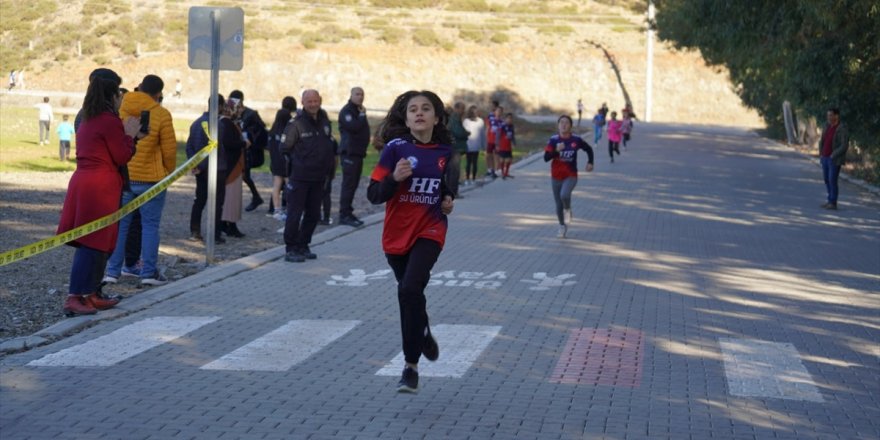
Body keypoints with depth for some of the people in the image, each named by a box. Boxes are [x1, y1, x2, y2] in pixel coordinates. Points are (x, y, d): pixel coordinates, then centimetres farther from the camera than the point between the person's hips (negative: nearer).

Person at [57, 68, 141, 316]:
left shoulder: (88, 119, 16)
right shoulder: (110, 121, -12)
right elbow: (122, 157, -11)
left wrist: (128, 136, 16)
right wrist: (130, 135, 2)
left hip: (83, 181, 9)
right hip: (101, 186, -9)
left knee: (97, 243, 14)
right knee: (93, 243, -7)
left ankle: (90, 294, 19)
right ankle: (74, 298, -10)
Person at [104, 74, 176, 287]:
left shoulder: (119, 109, 0)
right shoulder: (161, 114, -10)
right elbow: (169, 150, -6)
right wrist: (169, 172, 11)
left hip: (122, 177, 3)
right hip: (151, 179, -3)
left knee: (120, 225, 11)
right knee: (150, 226, 5)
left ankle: (113, 271, 11)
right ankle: (149, 272, 5)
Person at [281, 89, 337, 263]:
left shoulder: (325, 121, 8)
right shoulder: (296, 124, -11)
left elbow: (331, 144, 21)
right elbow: (285, 149, -8)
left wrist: (331, 160, 11)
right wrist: (290, 171, -4)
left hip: (318, 178, 7)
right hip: (299, 178, -7)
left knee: (313, 214, 12)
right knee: (294, 214, -5)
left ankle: (303, 246, 23)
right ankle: (291, 249, 1)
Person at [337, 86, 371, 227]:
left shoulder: (359, 111, 19)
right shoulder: (346, 111, -10)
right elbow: (353, 127, -25)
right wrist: (362, 115, -13)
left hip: (358, 153, 9)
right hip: (349, 153, -9)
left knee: (353, 184, 10)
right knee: (348, 184, -9)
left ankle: (347, 212, 16)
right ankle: (344, 215, -8)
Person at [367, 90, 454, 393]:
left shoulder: (445, 153, 1)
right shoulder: (396, 148, -8)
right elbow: (374, 195, -10)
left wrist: (448, 201, -1)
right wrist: (394, 178, -27)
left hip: (429, 232, -1)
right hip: (397, 234, 1)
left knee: (409, 290, -22)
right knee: (410, 293, 17)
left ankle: (411, 366, -14)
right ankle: (424, 336, 49)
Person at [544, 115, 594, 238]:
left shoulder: (576, 140, -7)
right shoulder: (553, 140, -8)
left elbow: (589, 149, 11)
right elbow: (546, 158, -14)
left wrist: (590, 162, 1)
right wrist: (556, 150, -28)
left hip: (571, 176, -2)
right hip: (556, 176, 2)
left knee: (564, 195, -29)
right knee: (558, 204, 9)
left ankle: (567, 210, 6)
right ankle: (562, 226, 31)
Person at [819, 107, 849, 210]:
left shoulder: (843, 129, -17)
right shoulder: (827, 126, 7)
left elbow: (844, 146, -20)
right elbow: (822, 141, 16)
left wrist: (833, 156, -20)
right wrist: (821, 155, 7)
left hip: (835, 159, -8)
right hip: (826, 158, 8)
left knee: (832, 180, -8)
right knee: (827, 179, 10)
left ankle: (833, 203, -1)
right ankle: (830, 201, 20)